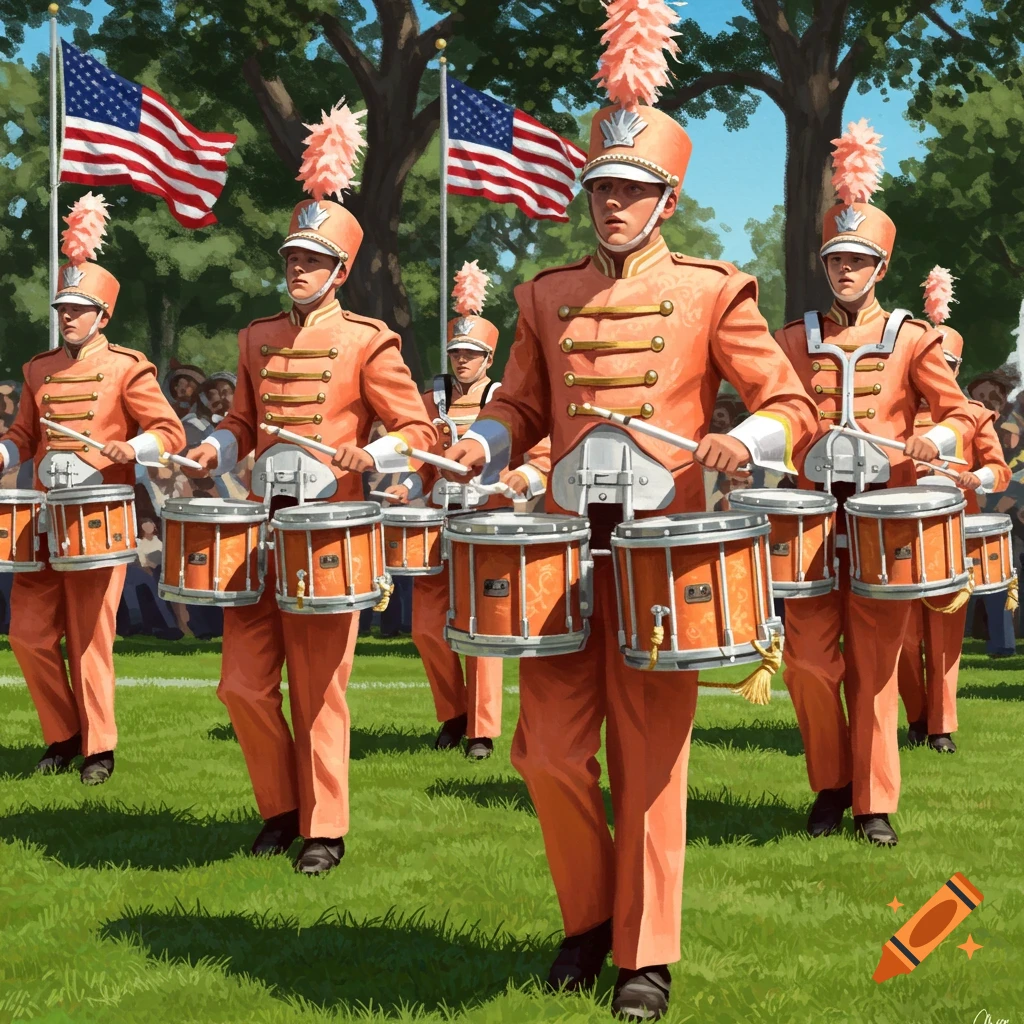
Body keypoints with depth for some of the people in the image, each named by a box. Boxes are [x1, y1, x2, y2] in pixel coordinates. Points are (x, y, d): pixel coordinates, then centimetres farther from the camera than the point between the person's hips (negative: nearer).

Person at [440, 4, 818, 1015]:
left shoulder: (711, 291, 0)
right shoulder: (548, 295, 10)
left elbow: (794, 407, 0)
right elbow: (522, 406, 18)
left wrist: (744, 439, -21)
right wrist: (478, 444, -4)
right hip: (566, 542, 3)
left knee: (649, 755, 2)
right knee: (548, 746, 1)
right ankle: (589, 913, 24)